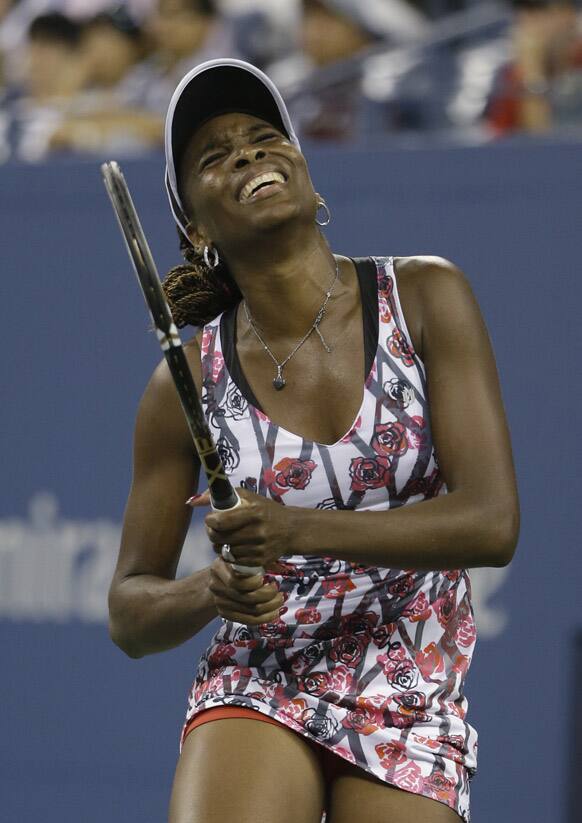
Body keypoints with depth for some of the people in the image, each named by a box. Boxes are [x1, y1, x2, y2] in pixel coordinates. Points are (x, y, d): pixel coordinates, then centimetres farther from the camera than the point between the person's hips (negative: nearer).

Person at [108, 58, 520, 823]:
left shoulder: (426, 298, -4)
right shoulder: (188, 382, -2)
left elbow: (493, 522, -13)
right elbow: (130, 613, 6)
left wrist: (301, 533, -25)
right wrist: (210, 592, -18)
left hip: (416, 720, 1)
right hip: (256, 695, -1)